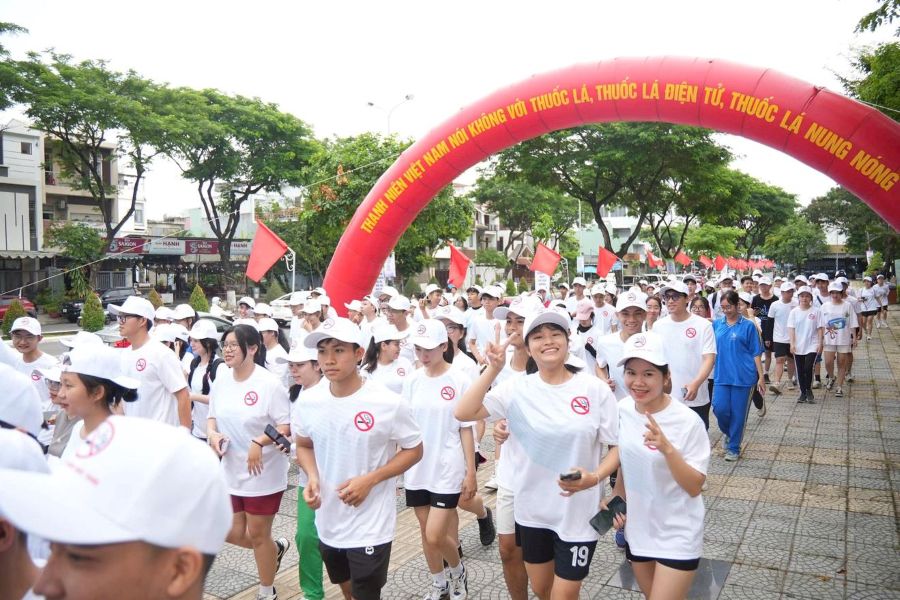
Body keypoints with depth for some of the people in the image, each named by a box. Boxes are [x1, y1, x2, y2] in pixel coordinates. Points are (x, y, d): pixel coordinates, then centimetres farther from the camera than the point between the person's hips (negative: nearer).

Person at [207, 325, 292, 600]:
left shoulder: (269, 383, -18)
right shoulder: (221, 380, 0)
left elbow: (287, 427, -16)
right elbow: (213, 416, 11)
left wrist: (259, 442, -30)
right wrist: (213, 434, -10)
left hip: (262, 474, -6)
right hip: (229, 471, 6)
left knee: (257, 536, 7)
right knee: (231, 533, 12)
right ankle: (276, 548, 41)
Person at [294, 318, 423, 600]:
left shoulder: (388, 403, -20)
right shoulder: (308, 402, -7)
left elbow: (413, 450, -8)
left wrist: (369, 480, -20)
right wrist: (312, 476, -10)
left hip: (370, 528, -5)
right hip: (328, 523, 5)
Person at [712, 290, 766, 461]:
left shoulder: (748, 326, -3)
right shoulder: (716, 324, 6)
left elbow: (756, 353, -1)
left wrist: (761, 377, -3)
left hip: (743, 376, -3)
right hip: (722, 375, 3)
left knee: (738, 413, 3)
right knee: (720, 408, -6)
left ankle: (733, 448, 18)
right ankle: (727, 432, 26)